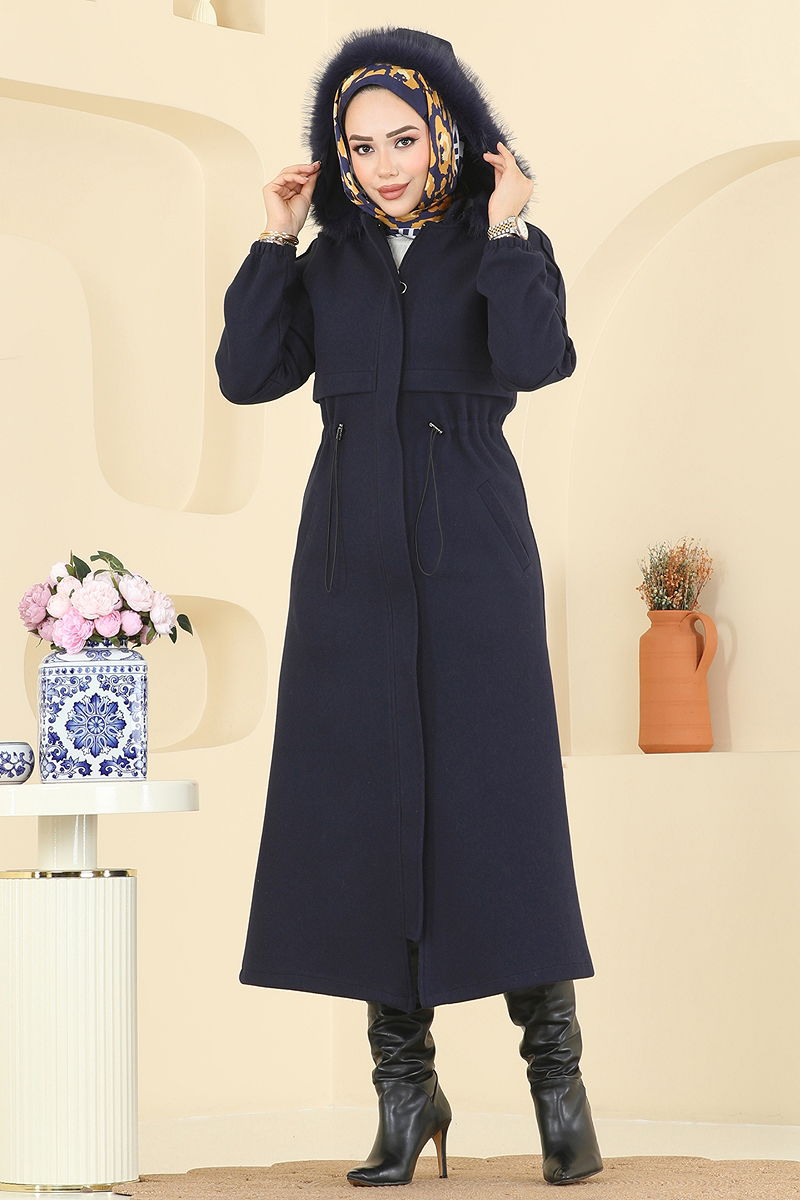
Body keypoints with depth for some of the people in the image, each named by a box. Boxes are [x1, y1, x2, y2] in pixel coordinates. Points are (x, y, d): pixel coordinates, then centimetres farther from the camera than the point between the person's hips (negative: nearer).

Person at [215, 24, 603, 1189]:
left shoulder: (507, 249, 3)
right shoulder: (328, 263, 12)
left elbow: (533, 362, -16)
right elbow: (247, 376, 0)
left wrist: (505, 232, -14)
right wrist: (276, 241, -1)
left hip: (470, 547, -3)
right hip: (352, 556, 3)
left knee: (497, 797, -8)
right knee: (364, 806, -1)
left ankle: (557, 1074, 2)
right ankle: (406, 1086, 6)